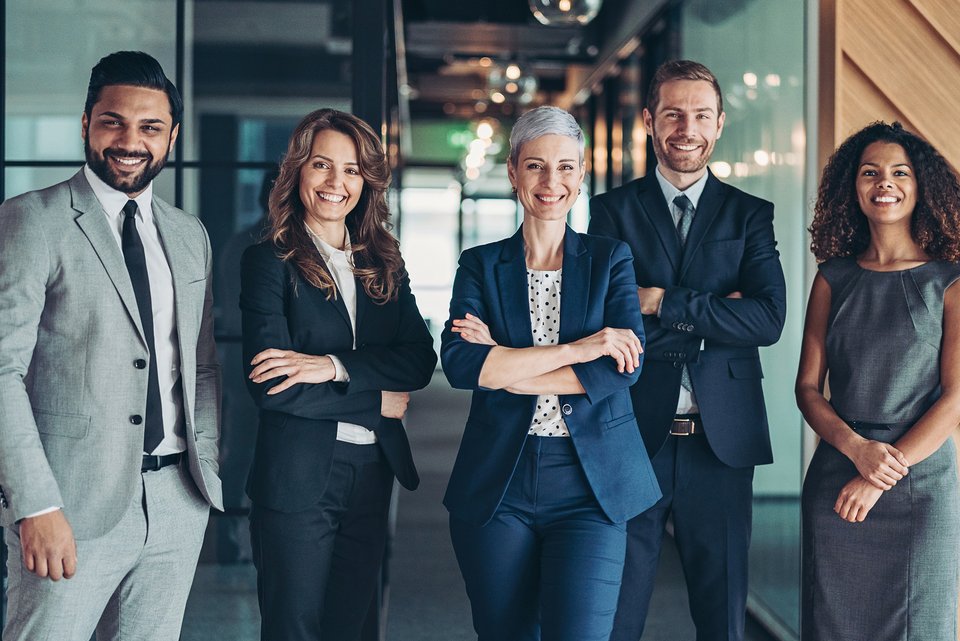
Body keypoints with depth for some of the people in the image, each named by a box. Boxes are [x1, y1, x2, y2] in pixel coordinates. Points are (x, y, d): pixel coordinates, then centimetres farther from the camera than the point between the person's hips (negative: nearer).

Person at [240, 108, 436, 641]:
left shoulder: (384, 266, 10)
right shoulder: (268, 262, -5)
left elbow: (420, 360, -2)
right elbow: (270, 389, -14)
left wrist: (334, 366, -17)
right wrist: (378, 402, -10)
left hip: (372, 475, 5)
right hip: (296, 478, -5)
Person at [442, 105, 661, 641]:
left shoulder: (611, 259, 7)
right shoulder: (481, 265, 7)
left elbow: (625, 367, -9)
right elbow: (459, 363, -11)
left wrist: (504, 367, -10)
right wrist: (573, 350, -15)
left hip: (590, 483, -1)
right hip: (498, 484, 1)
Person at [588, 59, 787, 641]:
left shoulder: (751, 215, 8)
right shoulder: (613, 211, 4)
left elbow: (769, 319, -8)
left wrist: (662, 303, -12)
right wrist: (715, 312, -11)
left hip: (722, 440, 1)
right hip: (634, 438, -1)